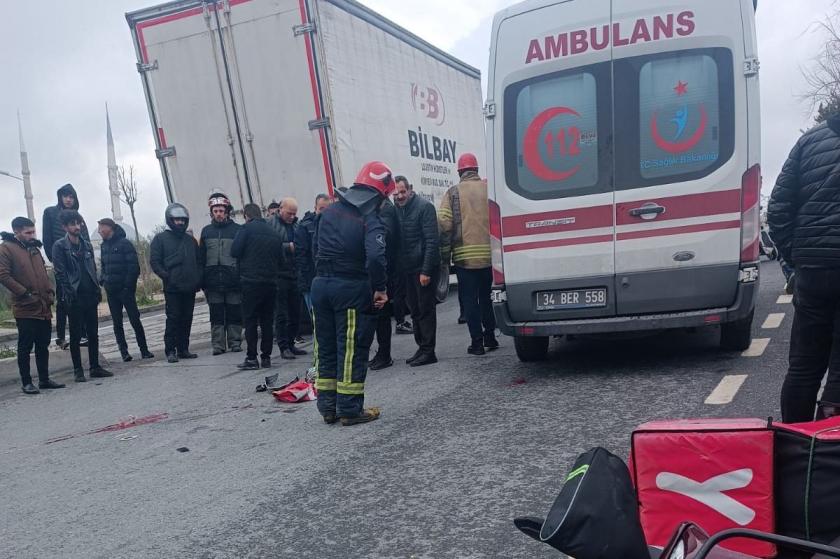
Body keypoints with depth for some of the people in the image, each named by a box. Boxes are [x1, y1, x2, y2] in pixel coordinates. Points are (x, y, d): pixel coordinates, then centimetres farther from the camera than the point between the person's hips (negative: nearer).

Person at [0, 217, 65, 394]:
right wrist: (25, 293, -15)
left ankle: (44, 379, 21)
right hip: (25, 308, -7)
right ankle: (26, 383, 10)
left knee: (43, 345, 12)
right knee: (25, 347, 1)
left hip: (44, 308, 7)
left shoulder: (33, 248, 17)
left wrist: (50, 292, 10)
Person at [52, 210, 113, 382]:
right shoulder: (60, 246, -3)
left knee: (93, 333, 8)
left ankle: (95, 367, 16)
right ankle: (78, 370, 9)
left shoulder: (87, 245, 13)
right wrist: (69, 294, -17)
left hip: (90, 296, 5)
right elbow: (60, 273, -9)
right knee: (76, 335, 2)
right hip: (74, 298, -5)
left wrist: (97, 290, 7)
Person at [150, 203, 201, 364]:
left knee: (186, 319, 6)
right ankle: (170, 350, 0)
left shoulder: (191, 240, 18)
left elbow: (198, 261, 22)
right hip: (172, 288, -5)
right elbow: (154, 261, -3)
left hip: (190, 287, 5)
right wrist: (166, 276, -16)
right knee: (173, 318, -6)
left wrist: (198, 279, 6)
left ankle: (183, 349, 13)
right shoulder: (160, 239, 3)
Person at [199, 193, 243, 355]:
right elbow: (201, 258, 11)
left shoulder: (237, 230, 3)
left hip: (233, 280, -2)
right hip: (213, 281, 2)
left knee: (234, 313, 3)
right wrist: (202, 280, 3)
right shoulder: (206, 231, 11)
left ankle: (235, 342, 13)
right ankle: (218, 344, 10)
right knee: (216, 315, 4)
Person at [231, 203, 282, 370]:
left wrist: (246, 258, 10)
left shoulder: (246, 229, -4)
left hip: (251, 281, -5)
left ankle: (252, 358, -1)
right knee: (267, 321, 9)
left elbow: (234, 251, -9)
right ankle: (266, 357, 11)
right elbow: (280, 257, 13)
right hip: (271, 281, 5)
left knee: (250, 320, 0)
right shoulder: (273, 232, 12)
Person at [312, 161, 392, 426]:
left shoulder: (328, 212, 9)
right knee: (351, 350, 2)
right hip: (351, 289, -6)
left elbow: (316, 248, 14)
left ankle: (328, 408, 21)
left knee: (326, 348, 14)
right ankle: (350, 409, 8)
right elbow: (375, 257, -27)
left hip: (321, 284, 7)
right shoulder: (370, 220, -13)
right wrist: (380, 289, -15)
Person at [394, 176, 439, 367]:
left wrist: (426, 271, -19)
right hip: (407, 269, 7)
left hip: (424, 268, -7)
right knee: (415, 310, 13)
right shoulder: (396, 210, 9)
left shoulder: (424, 207, -11)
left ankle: (428, 351, 3)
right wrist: (398, 268, 6)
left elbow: (432, 240, -15)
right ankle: (422, 348, 23)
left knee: (426, 309, -3)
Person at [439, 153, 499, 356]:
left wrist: (445, 254, 0)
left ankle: (477, 341, 5)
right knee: (487, 296, 17)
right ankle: (490, 336, 22)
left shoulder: (453, 193, -2)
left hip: (465, 256, -2)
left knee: (469, 299, 5)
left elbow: (444, 224, -8)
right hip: (489, 254, 2)